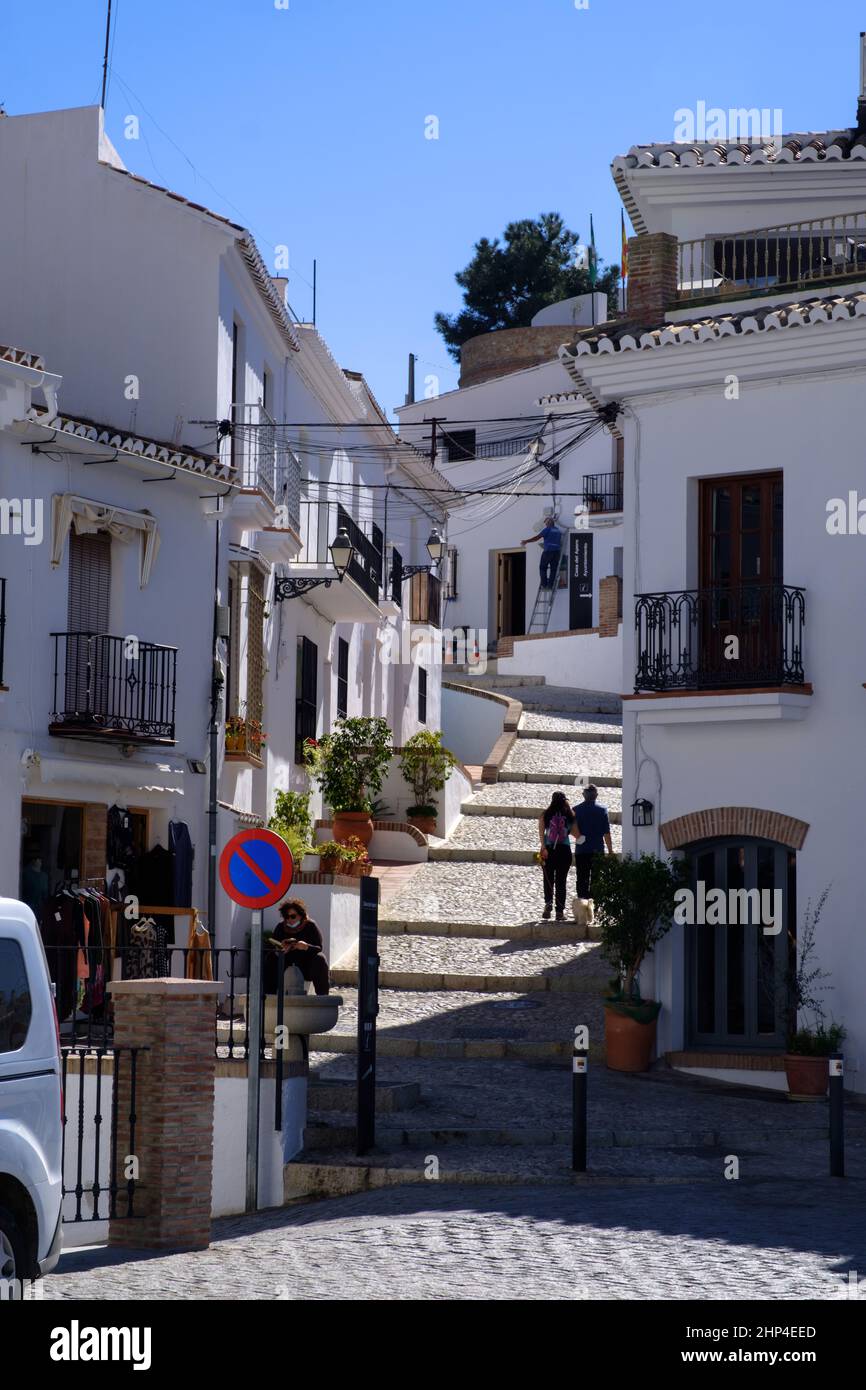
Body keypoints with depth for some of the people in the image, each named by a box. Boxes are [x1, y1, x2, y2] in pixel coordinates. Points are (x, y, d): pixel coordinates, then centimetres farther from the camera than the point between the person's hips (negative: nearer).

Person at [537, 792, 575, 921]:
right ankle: (560, 911, 5)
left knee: (548, 879, 12)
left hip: (548, 850, 0)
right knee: (561, 881, 6)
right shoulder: (569, 815, 1)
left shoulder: (545, 815, 0)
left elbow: (541, 831, -10)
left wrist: (543, 847, -15)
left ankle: (548, 902, -9)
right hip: (564, 850, 0)